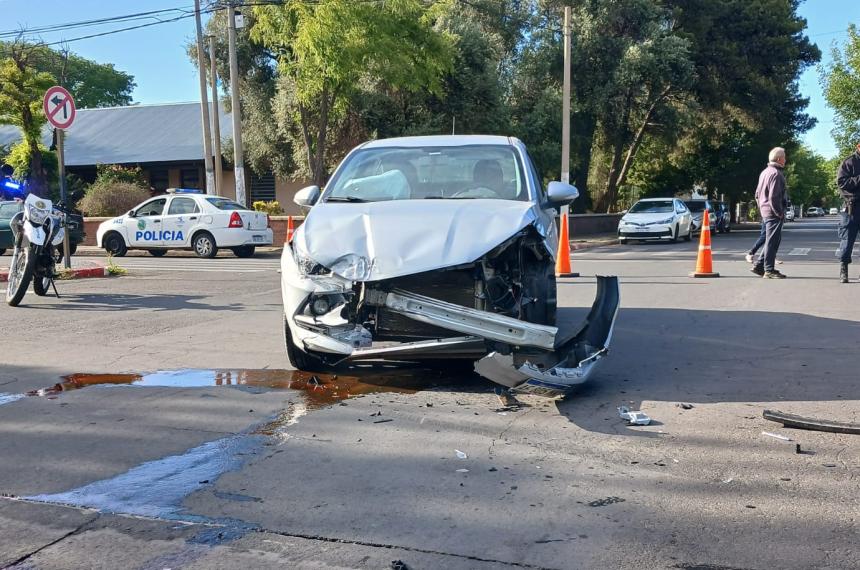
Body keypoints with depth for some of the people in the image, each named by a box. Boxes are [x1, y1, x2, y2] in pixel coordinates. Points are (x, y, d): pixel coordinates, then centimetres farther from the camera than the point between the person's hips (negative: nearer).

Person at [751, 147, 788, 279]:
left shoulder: (764, 172, 15)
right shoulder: (776, 174, -16)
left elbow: (757, 194, 20)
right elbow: (774, 197, -22)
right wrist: (780, 213, -15)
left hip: (765, 211, 10)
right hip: (773, 213, -10)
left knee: (770, 240, 17)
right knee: (772, 241, -4)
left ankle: (759, 265, 18)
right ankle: (769, 270, -1)